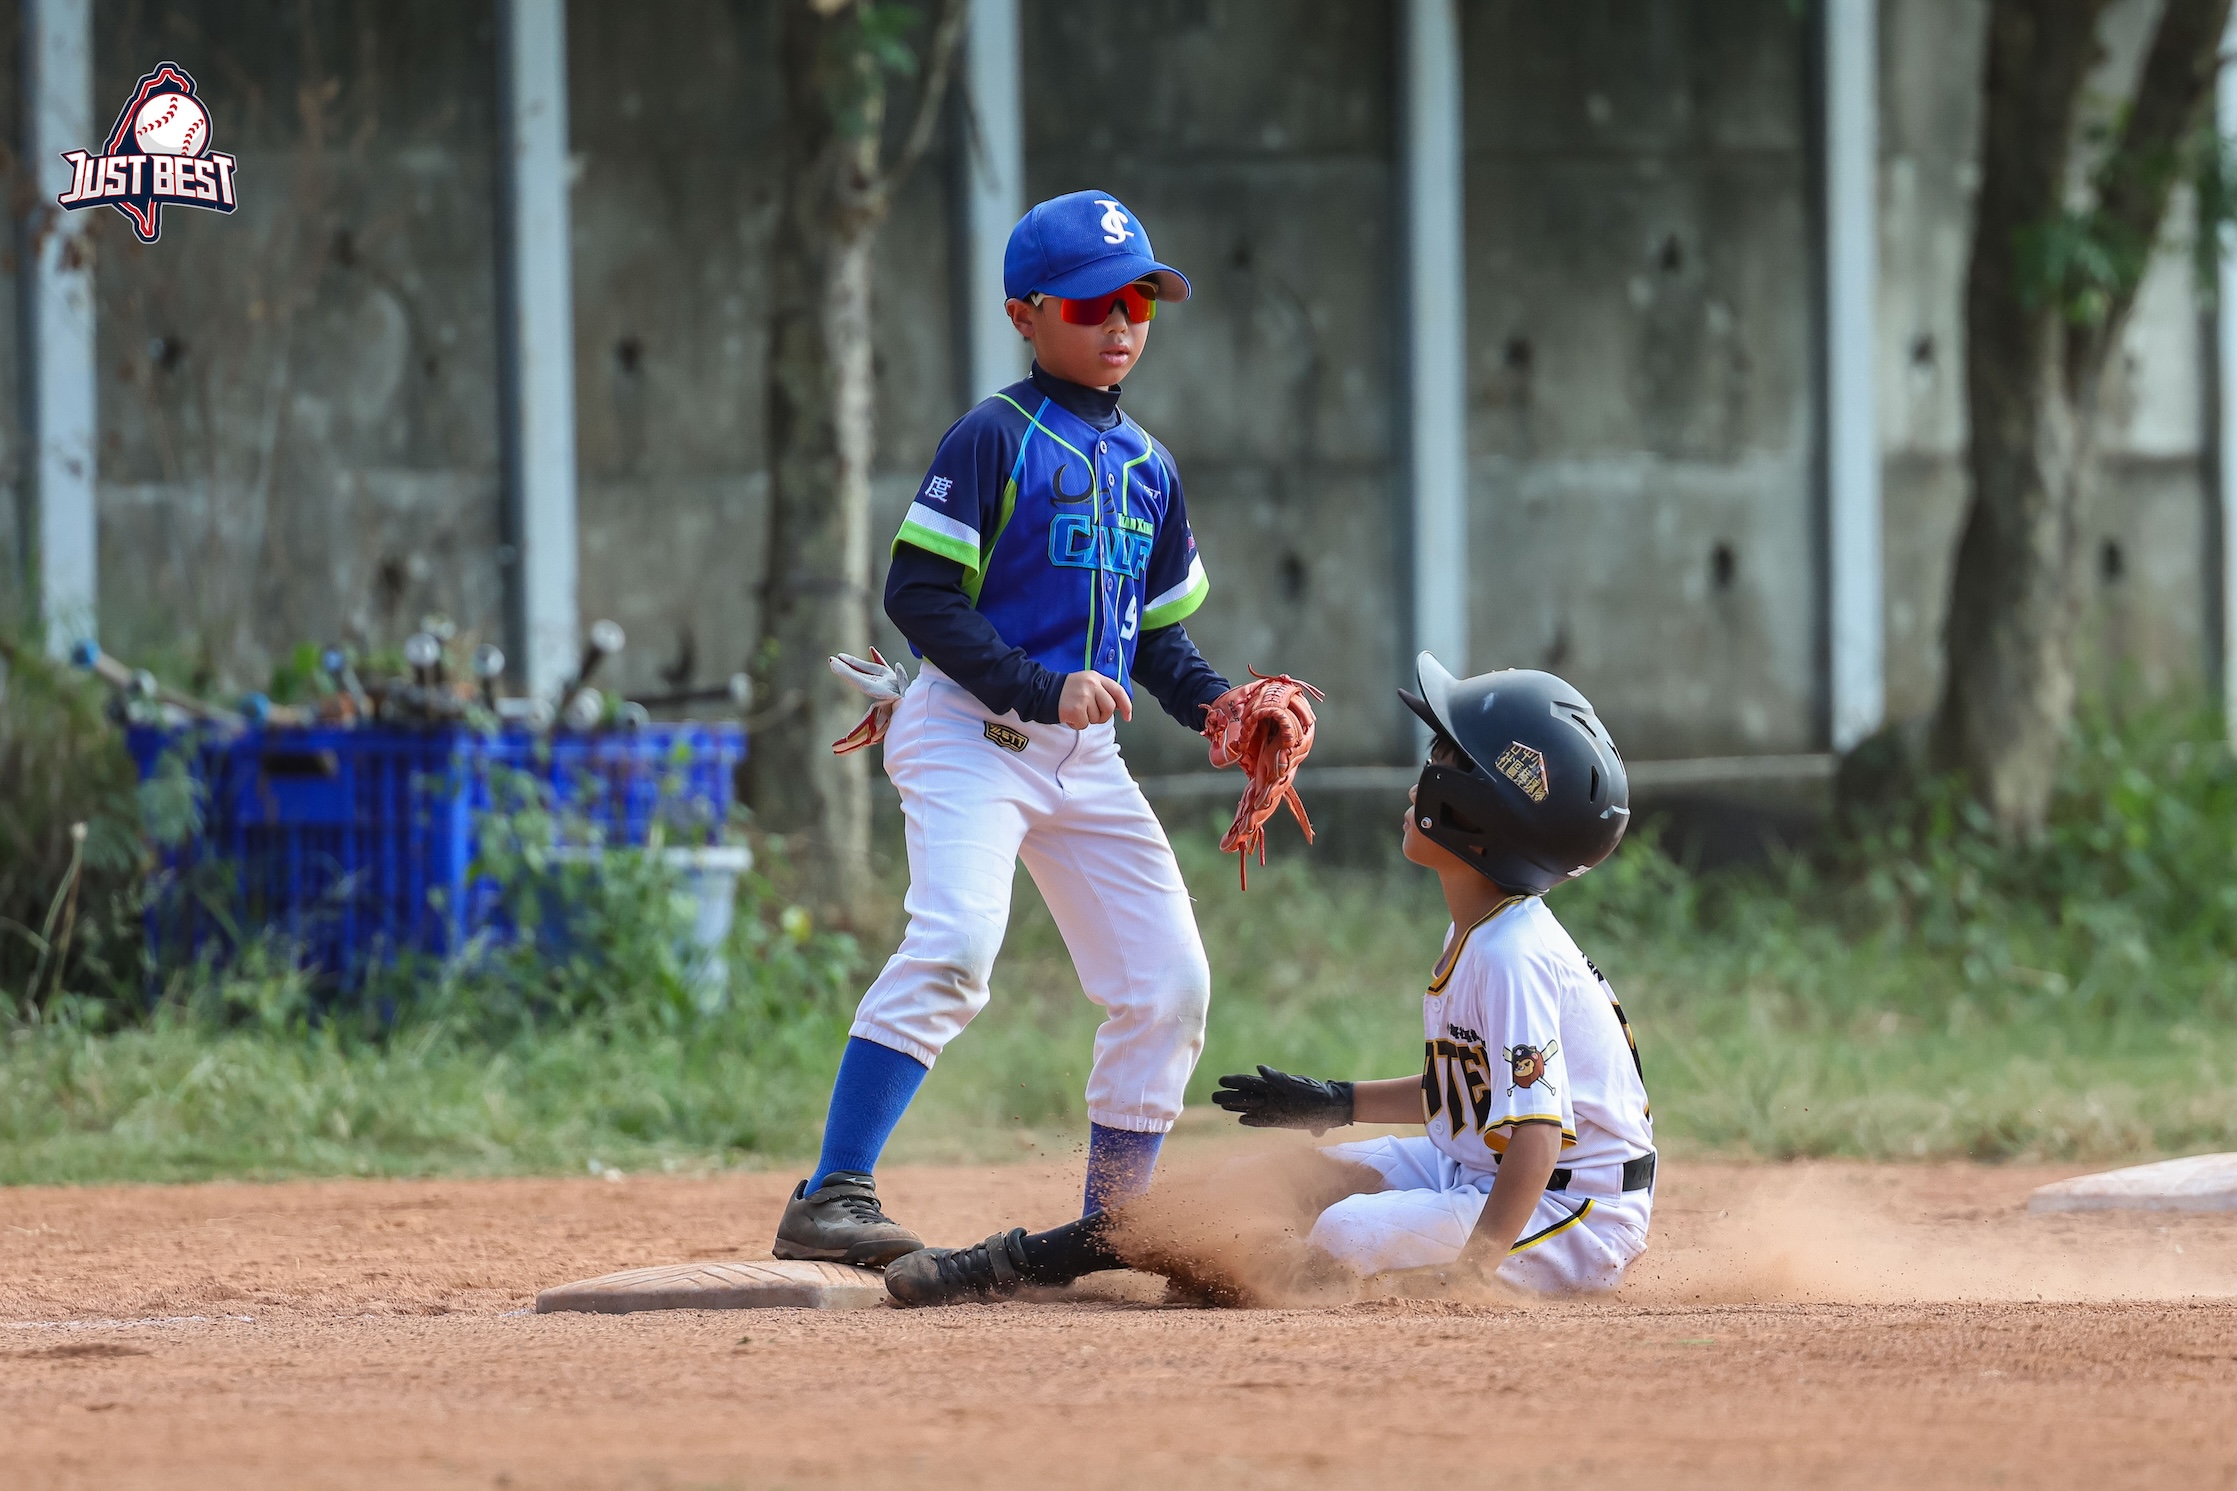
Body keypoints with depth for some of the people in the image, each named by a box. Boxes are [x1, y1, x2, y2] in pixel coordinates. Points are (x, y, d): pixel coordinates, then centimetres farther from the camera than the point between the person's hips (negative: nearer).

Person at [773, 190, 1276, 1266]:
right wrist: (1042, 690, -21)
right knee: (955, 943, -27)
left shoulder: (1147, 465, 15)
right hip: (969, 731, -8)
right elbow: (918, 594, -13)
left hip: (1085, 754, 8)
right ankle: (831, 1201, -30)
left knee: (1170, 983, 4)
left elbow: (1158, 632, 21)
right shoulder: (996, 438, -7)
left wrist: (1216, 704, 1)